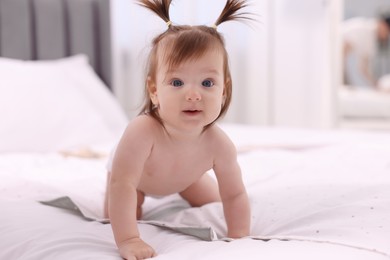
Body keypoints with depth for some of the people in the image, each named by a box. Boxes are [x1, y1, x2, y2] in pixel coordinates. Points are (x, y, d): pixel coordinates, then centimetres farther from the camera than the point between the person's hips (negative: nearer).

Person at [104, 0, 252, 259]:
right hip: (135, 170, -3)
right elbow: (121, 184, -55)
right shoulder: (142, 132, -52)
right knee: (119, 215, -7)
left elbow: (235, 196, -27)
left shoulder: (219, 144, -39)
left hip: (183, 174, 3)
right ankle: (140, 196, 26)